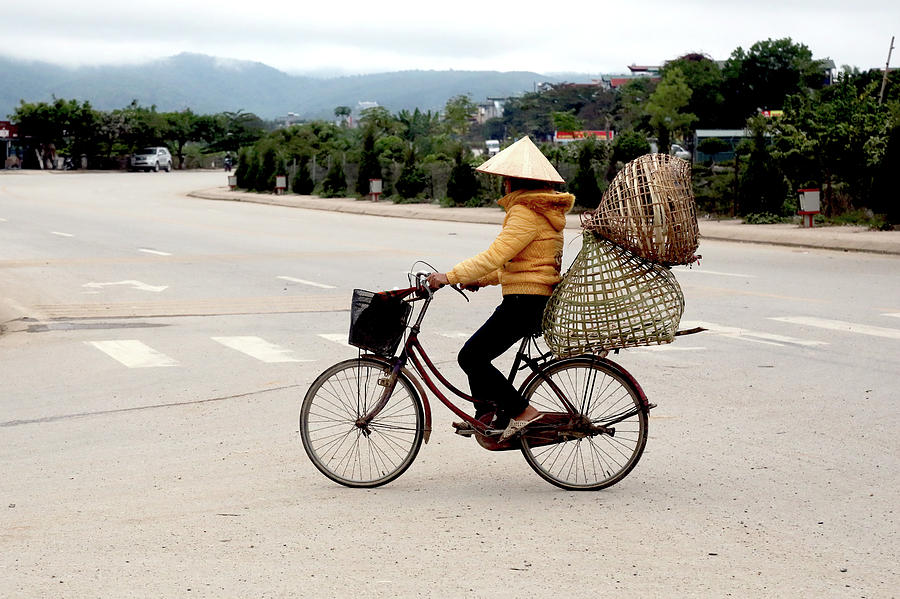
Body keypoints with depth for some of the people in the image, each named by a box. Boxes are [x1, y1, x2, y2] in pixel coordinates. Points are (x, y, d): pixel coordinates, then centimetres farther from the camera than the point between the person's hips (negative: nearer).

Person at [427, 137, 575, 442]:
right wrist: (482, 279, 18)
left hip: (525, 302, -11)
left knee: (471, 357, -9)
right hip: (531, 299, 11)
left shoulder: (526, 213, -16)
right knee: (477, 354, 17)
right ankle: (486, 416, 22)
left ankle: (522, 411, -7)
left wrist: (449, 276, -22)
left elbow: (495, 255, -24)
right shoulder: (542, 209, 17)